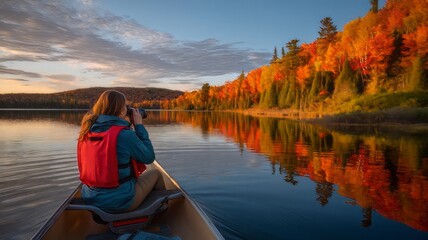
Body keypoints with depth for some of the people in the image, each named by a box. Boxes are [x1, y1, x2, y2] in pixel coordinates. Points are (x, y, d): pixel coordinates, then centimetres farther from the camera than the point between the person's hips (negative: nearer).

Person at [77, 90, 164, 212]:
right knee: (155, 174, 17)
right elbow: (149, 157, -9)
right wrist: (139, 126, -5)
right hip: (120, 200, -7)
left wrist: (126, 124, 9)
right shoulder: (125, 134, -23)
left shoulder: (87, 131, -2)